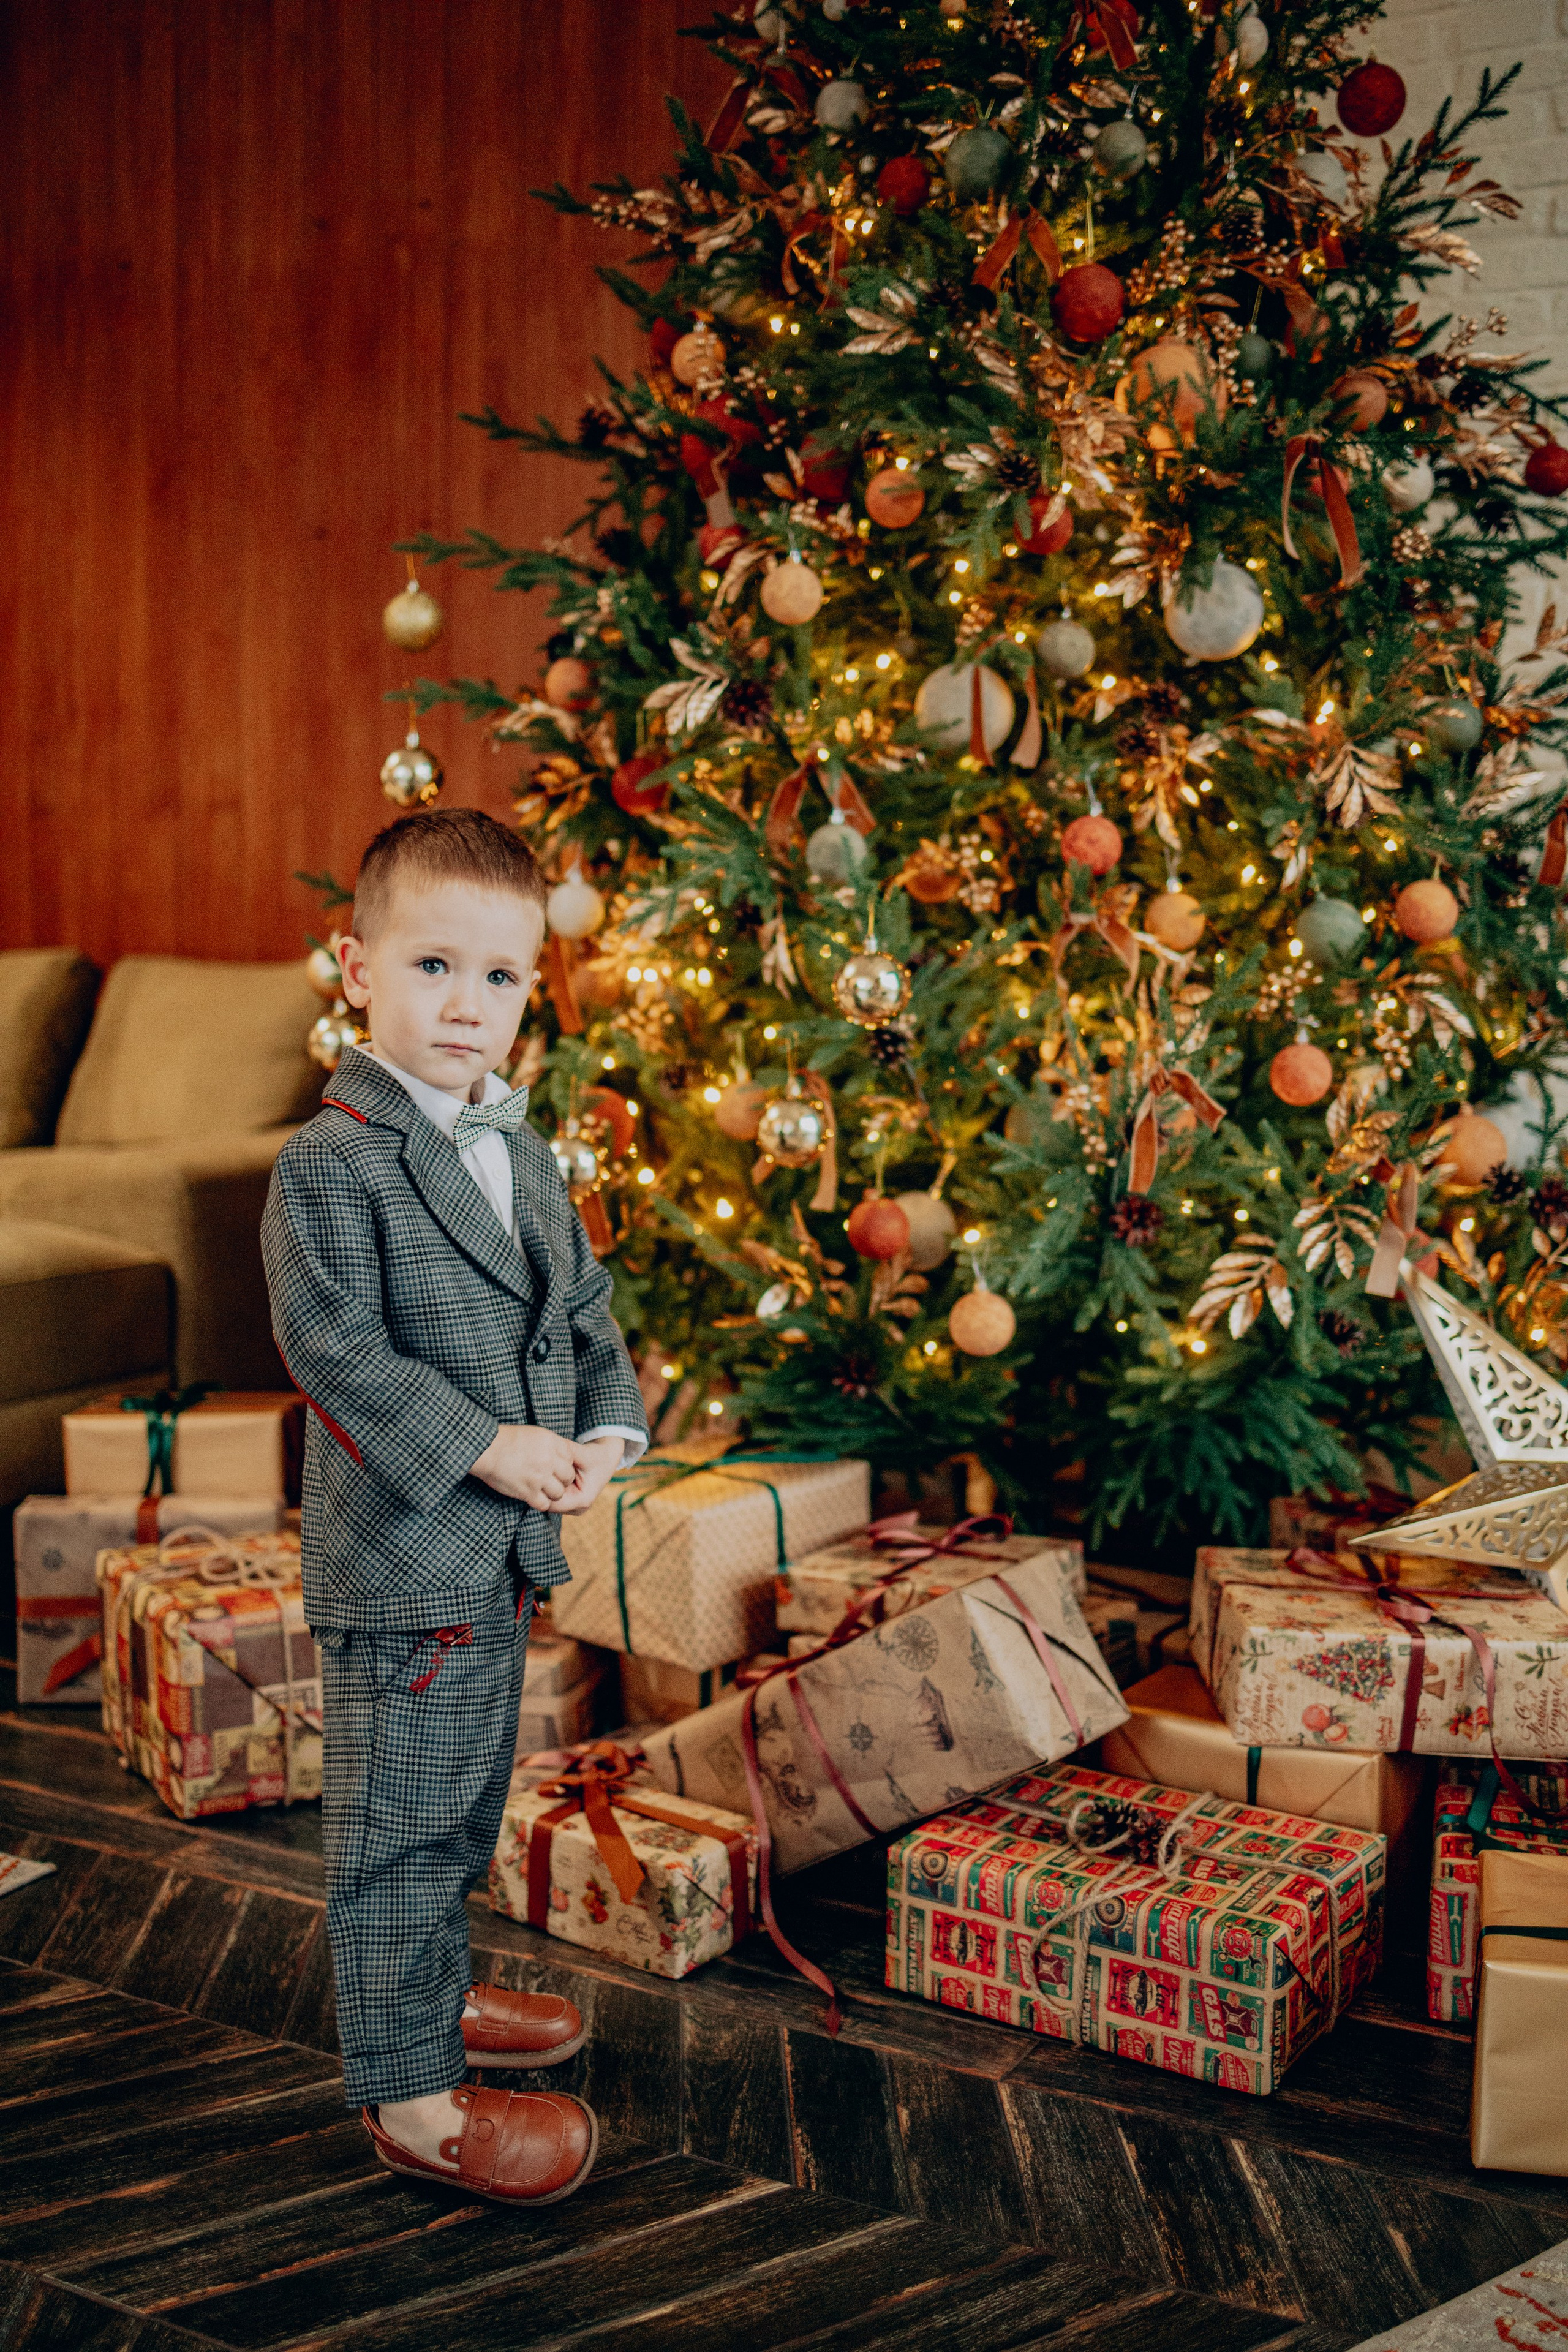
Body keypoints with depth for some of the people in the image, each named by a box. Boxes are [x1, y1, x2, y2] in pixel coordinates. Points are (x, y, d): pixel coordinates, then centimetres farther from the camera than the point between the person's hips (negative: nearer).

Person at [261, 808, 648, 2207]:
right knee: (402, 1824, 1)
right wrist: (484, 1450, -23)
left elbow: (585, 1305, 15)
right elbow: (332, 1346, -21)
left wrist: (609, 1431, -2)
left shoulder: (523, 1155, 10)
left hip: (502, 1550, 9)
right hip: (403, 1553, -9)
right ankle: (410, 2095, 13)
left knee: (469, 1803, 23)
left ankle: (432, 1993, 43)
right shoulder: (332, 1162, -16)